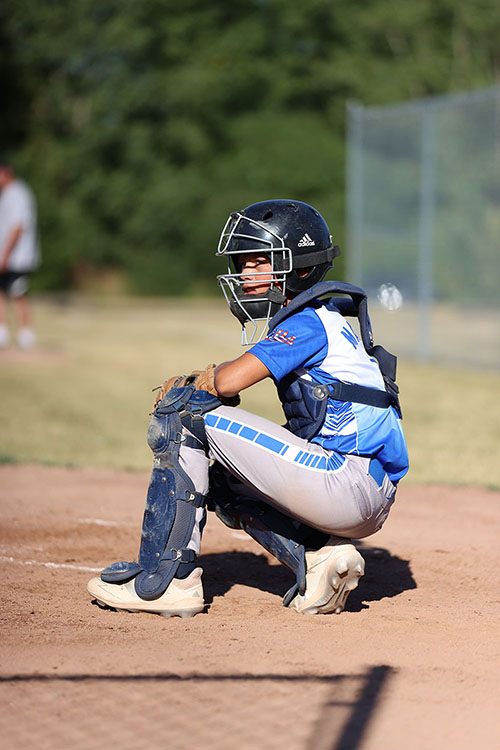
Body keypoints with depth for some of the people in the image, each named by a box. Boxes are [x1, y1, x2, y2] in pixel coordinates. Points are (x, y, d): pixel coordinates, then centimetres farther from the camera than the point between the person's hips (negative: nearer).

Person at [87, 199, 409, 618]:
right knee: (223, 481, 30)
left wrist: (188, 384, 2)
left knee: (185, 416, -9)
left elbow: (228, 381, -19)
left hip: (354, 486, -10)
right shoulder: (317, 321, 22)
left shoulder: (308, 323, -8)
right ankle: (320, 556, 7)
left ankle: (165, 580, -9)